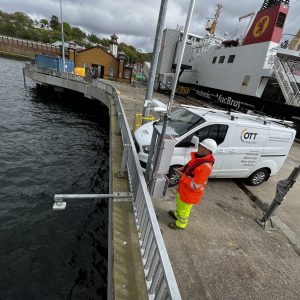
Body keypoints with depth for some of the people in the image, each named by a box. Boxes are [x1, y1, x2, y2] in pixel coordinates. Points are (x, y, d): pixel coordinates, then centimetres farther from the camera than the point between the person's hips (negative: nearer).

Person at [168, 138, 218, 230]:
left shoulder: (205, 166, -34)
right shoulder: (198, 158, -5)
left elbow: (194, 185, -32)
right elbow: (188, 167, 13)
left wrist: (183, 176, -27)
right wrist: (181, 170, -4)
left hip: (190, 194, -9)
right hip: (183, 189, 9)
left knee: (184, 209, 17)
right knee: (179, 203, 33)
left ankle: (180, 224, 43)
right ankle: (177, 214, 60)